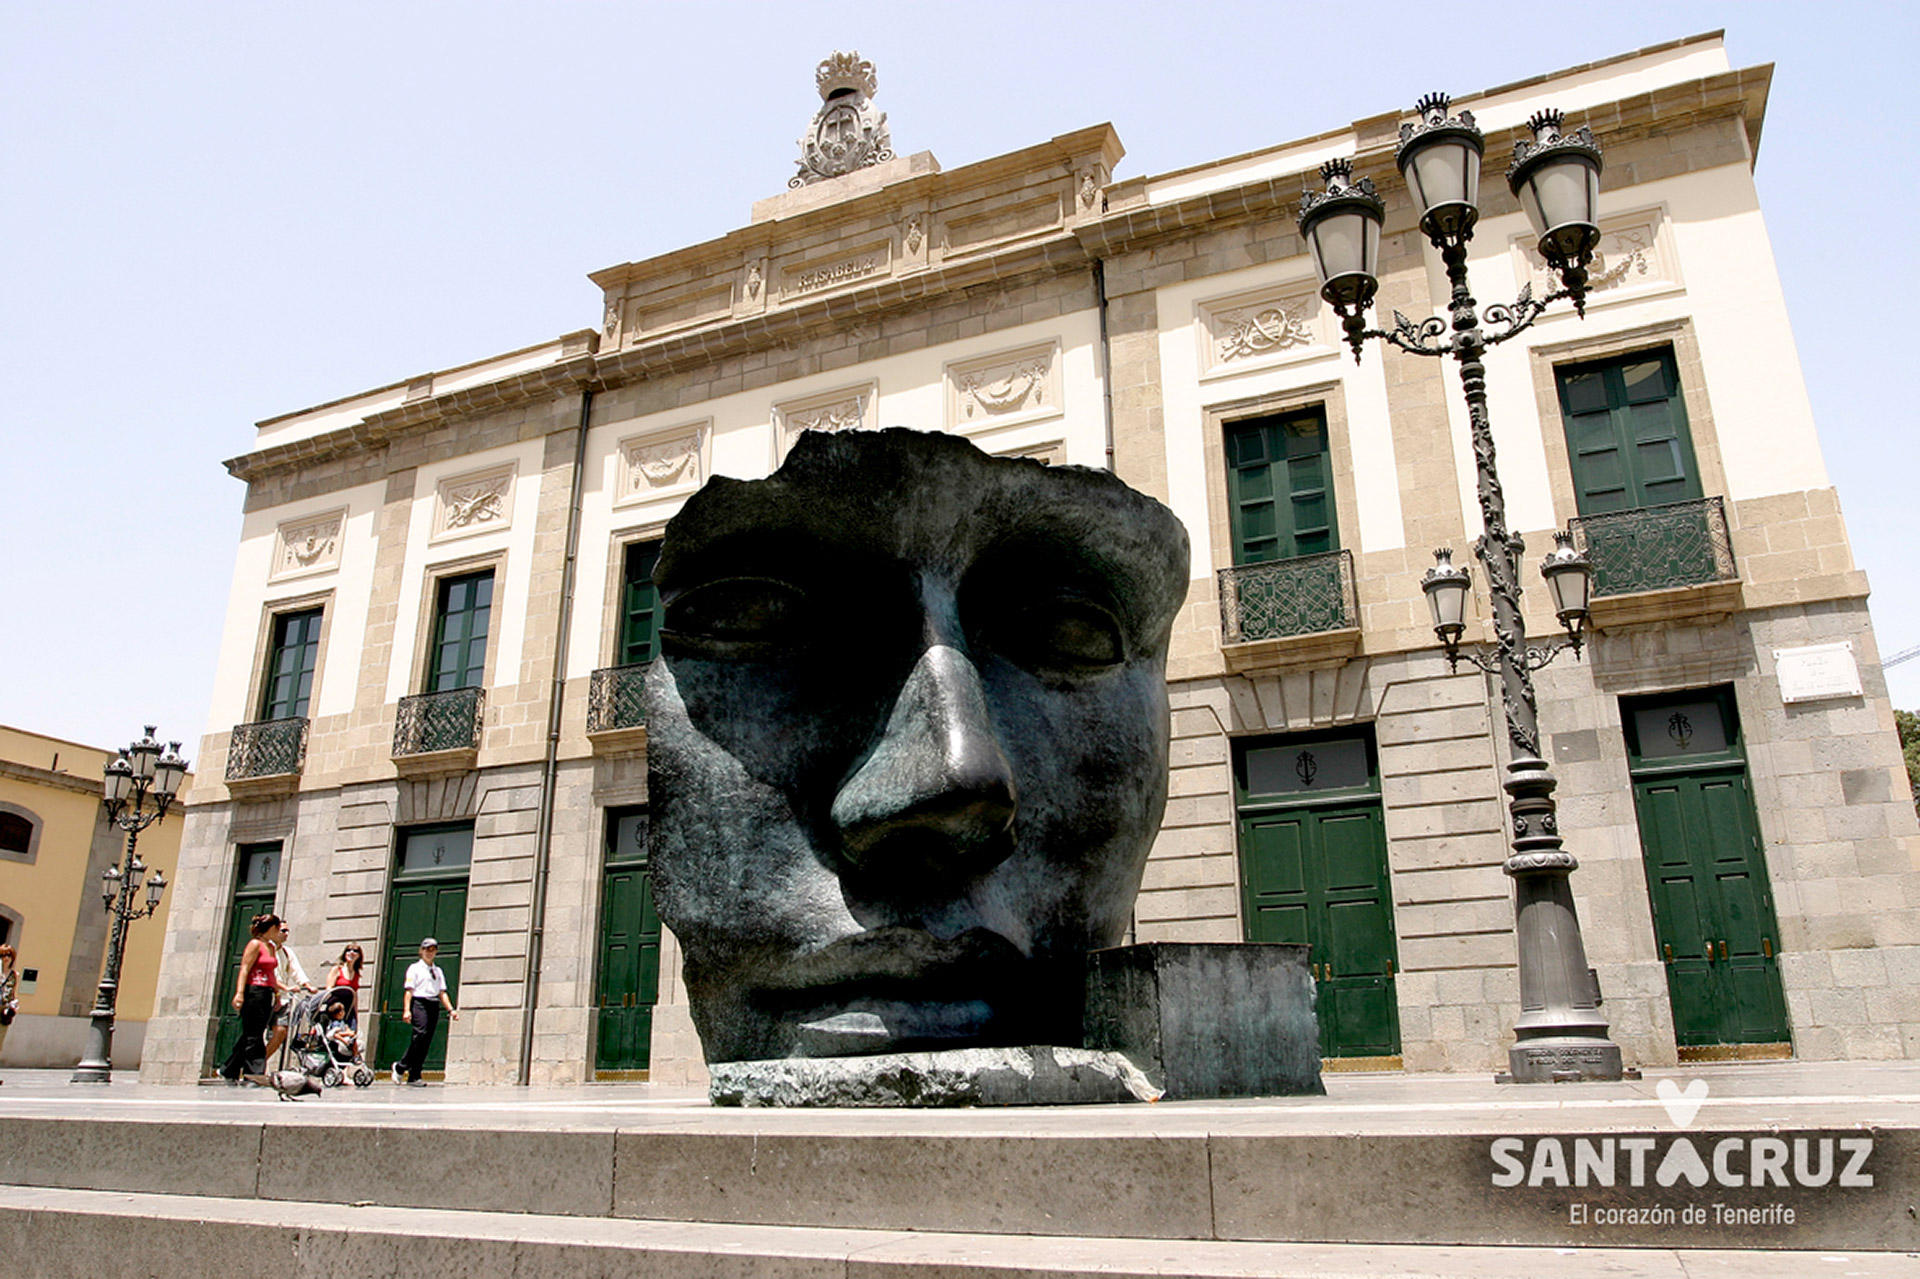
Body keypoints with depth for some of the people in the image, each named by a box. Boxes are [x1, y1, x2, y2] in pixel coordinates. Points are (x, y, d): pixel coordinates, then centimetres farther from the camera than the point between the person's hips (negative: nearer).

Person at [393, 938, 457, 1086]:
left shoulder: (438, 971, 22)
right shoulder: (415, 968, 7)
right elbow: (408, 990, -3)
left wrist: (450, 1010, 8)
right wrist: (406, 1010, -15)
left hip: (434, 1006, 6)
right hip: (419, 1003, -6)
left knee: (427, 1040, -1)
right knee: (420, 1034, -23)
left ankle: (414, 1076, 3)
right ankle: (400, 1067, -8)